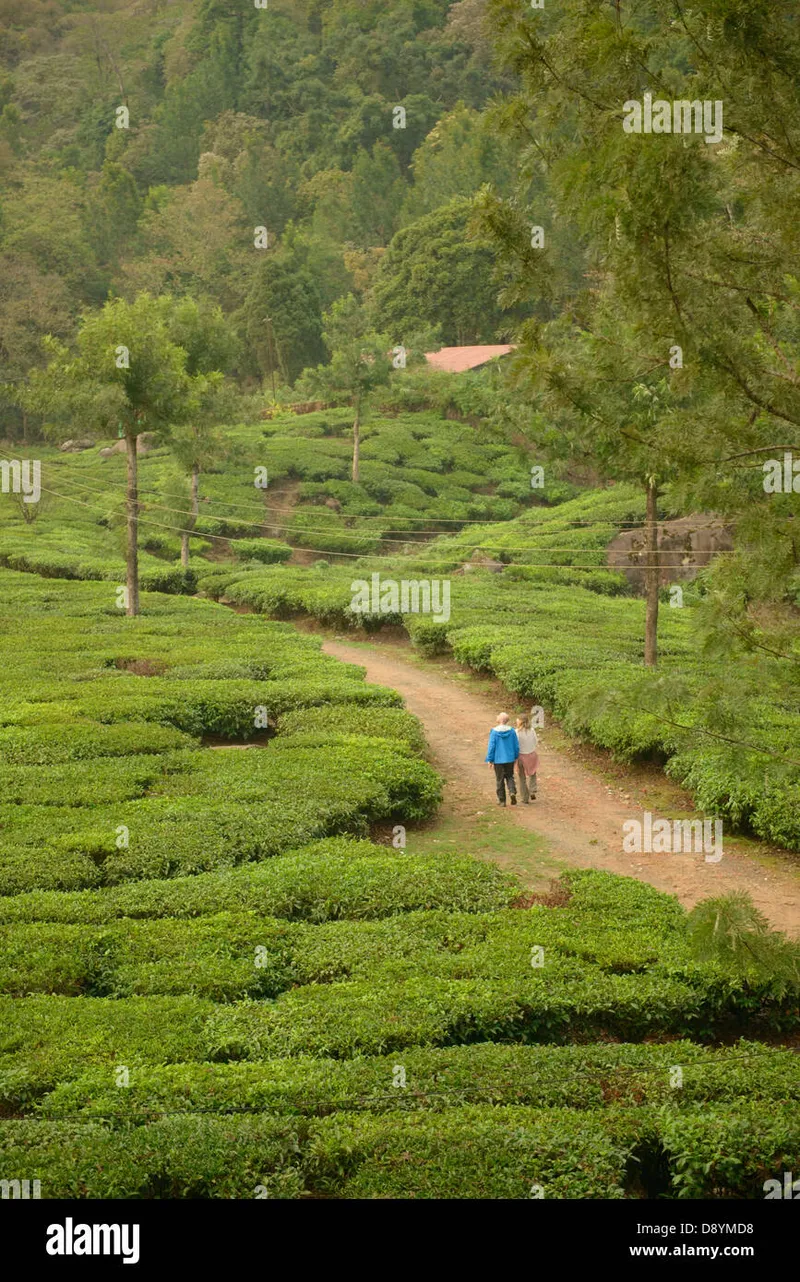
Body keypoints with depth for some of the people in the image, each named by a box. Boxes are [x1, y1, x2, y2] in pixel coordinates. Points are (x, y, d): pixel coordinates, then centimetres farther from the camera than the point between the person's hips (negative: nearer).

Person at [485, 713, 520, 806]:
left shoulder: (494, 731, -14)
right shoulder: (511, 731, -6)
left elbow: (491, 746, -12)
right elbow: (516, 745, 0)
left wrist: (490, 760, -3)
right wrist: (516, 757, 15)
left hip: (498, 760, -2)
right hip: (510, 759, 2)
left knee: (500, 780, 9)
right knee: (510, 777, 19)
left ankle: (502, 800, 15)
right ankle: (512, 792, -6)